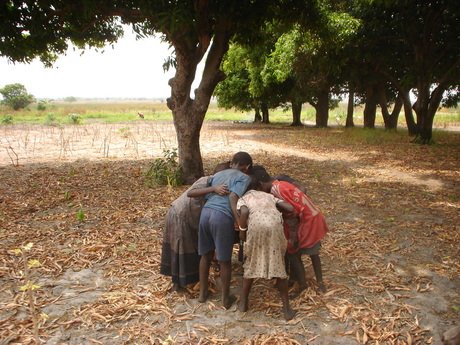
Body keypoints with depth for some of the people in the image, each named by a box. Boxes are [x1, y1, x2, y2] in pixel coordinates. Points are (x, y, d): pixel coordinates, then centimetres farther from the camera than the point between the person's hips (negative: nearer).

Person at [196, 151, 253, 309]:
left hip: (205, 212, 6)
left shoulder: (217, 175, 25)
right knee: (225, 260, 9)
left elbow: (207, 195, 17)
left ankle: (202, 293, 34)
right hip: (222, 216, -6)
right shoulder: (244, 178, 6)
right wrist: (241, 224, -15)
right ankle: (225, 299, 24)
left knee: (206, 254, 21)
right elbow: (233, 197, -10)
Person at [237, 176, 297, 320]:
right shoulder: (269, 196, 32)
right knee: (279, 265, 15)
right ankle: (287, 309, 19)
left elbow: (244, 212, -2)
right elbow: (291, 208, 21)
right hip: (275, 224, 2)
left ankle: (244, 302, 30)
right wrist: (279, 210, 40)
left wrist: (242, 230, 10)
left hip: (257, 225, -2)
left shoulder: (243, 199, 23)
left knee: (251, 264, 18)